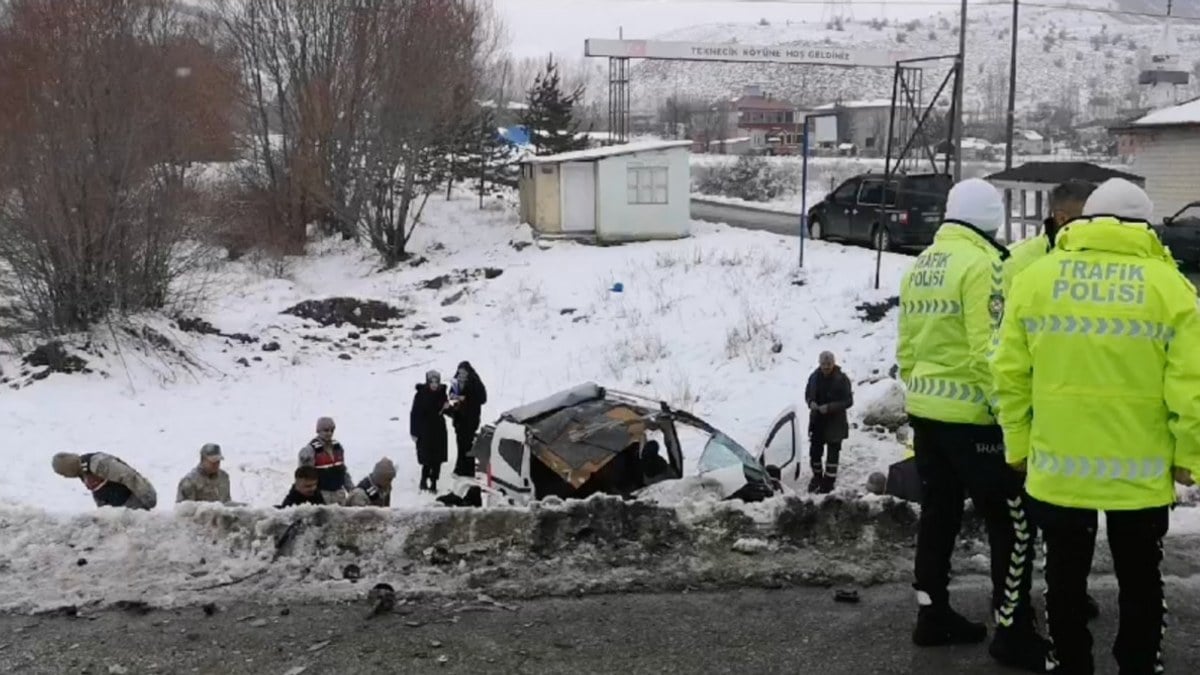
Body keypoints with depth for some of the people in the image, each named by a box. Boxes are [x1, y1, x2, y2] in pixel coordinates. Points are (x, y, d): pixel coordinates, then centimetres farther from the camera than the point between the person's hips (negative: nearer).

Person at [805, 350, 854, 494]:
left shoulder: (842, 379, -12)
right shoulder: (814, 377, 0)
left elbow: (848, 401, -11)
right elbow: (807, 394, 13)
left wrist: (830, 407, -22)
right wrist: (811, 403, -10)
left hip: (835, 423, -4)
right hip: (817, 421, 4)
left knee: (832, 453, 3)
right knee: (814, 451, 9)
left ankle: (828, 482, 13)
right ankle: (817, 476, 32)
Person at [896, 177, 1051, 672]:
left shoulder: (922, 265, 11)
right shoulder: (982, 263, -15)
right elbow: (990, 350, -21)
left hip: (925, 411, 8)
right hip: (971, 414, -8)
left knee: (938, 513, 16)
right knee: (1011, 521, 0)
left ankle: (933, 615, 23)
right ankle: (1012, 631, 4)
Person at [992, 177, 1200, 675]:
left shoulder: (1035, 277, -2)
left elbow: (1011, 374, -1)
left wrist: (1018, 443, 8)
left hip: (1059, 462, 1)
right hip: (1140, 467, -1)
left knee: (1066, 577, 15)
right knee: (1139, 580, 16)